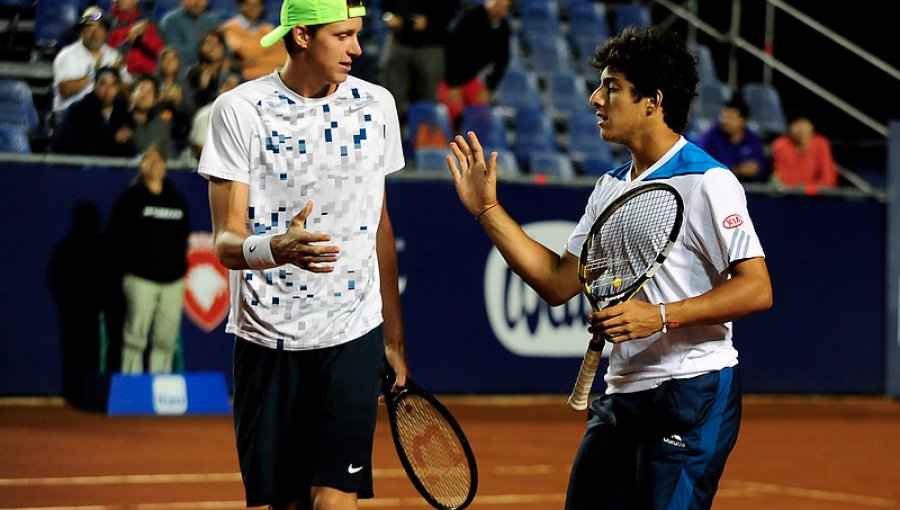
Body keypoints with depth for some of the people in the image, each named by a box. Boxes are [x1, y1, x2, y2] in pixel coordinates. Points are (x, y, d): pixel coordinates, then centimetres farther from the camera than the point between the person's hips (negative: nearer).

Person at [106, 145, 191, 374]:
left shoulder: (178, 199, 16)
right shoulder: (130, 198, 3)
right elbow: (115, 236, 1)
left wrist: (180, 263, 9)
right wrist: (130, 263, -3)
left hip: (173, 279, 4)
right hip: (141, 279, -4)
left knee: (166, 342, 2)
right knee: (135, 339, -6)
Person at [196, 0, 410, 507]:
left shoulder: (377, 104, 5)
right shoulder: (239, 110, -6)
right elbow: (226, 241, -11)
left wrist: (394, 336, 18)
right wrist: (278, 248, -34)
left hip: (352, 337, 1)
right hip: (267, 341, -1)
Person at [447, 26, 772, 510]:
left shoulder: (708, 183, -10)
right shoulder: (609, 188, 15)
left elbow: (756, 289, -17)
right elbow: (559, 282, 16)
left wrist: (659, 316, -24)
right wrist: (487, 208, 13)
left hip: (693, 392, -8)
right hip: (621, 392, 8)